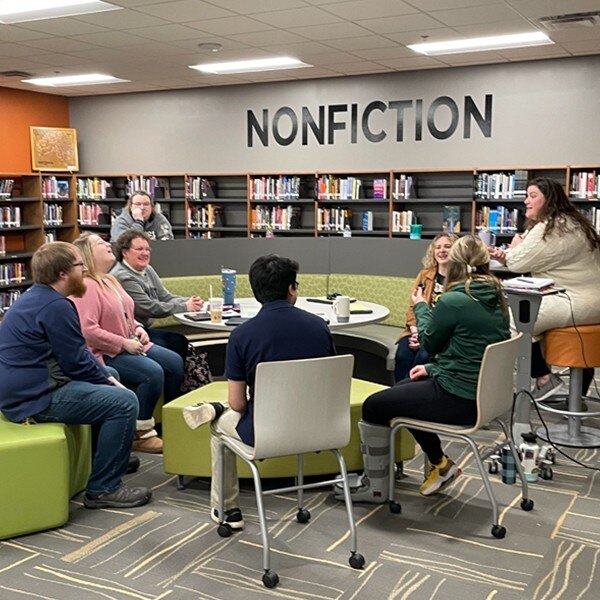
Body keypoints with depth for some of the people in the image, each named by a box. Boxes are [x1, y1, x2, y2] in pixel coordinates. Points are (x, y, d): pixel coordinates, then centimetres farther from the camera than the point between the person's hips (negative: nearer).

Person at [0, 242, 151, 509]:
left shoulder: (35, 298, 14)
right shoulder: (55, 306, -20)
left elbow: (79, 351, 17)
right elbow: (76, 364, -19)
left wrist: (107, 377, 8)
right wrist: (109, 382, -2)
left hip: (22, 388, 11)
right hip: (35, 398, -11)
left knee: (109, 380, 26)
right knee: (125, 402, -19)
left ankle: (113, 455, 35)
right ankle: (103, 489, -11)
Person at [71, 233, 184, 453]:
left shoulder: (110, 281, 15)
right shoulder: (86, 286, -16)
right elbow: (88, 330, -25)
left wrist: (138, 328, 7)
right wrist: (124, 344, -21)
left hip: (131, 344, 10)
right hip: (106, 354, -10)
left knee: (175, 362, -2)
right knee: (153, 373, -28)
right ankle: (141, 435, -13)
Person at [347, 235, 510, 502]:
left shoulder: (453, 301, -20)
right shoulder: (496, 300, 6)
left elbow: (430, 343, -2)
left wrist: (421, 307, 13)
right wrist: (433, 368, 14)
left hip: (459, 400, -9)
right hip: (483, 393, 9)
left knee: (373, 407, 3)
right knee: (402, 390, 27)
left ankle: (375, 487, 16)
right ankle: (439, 463, 28)